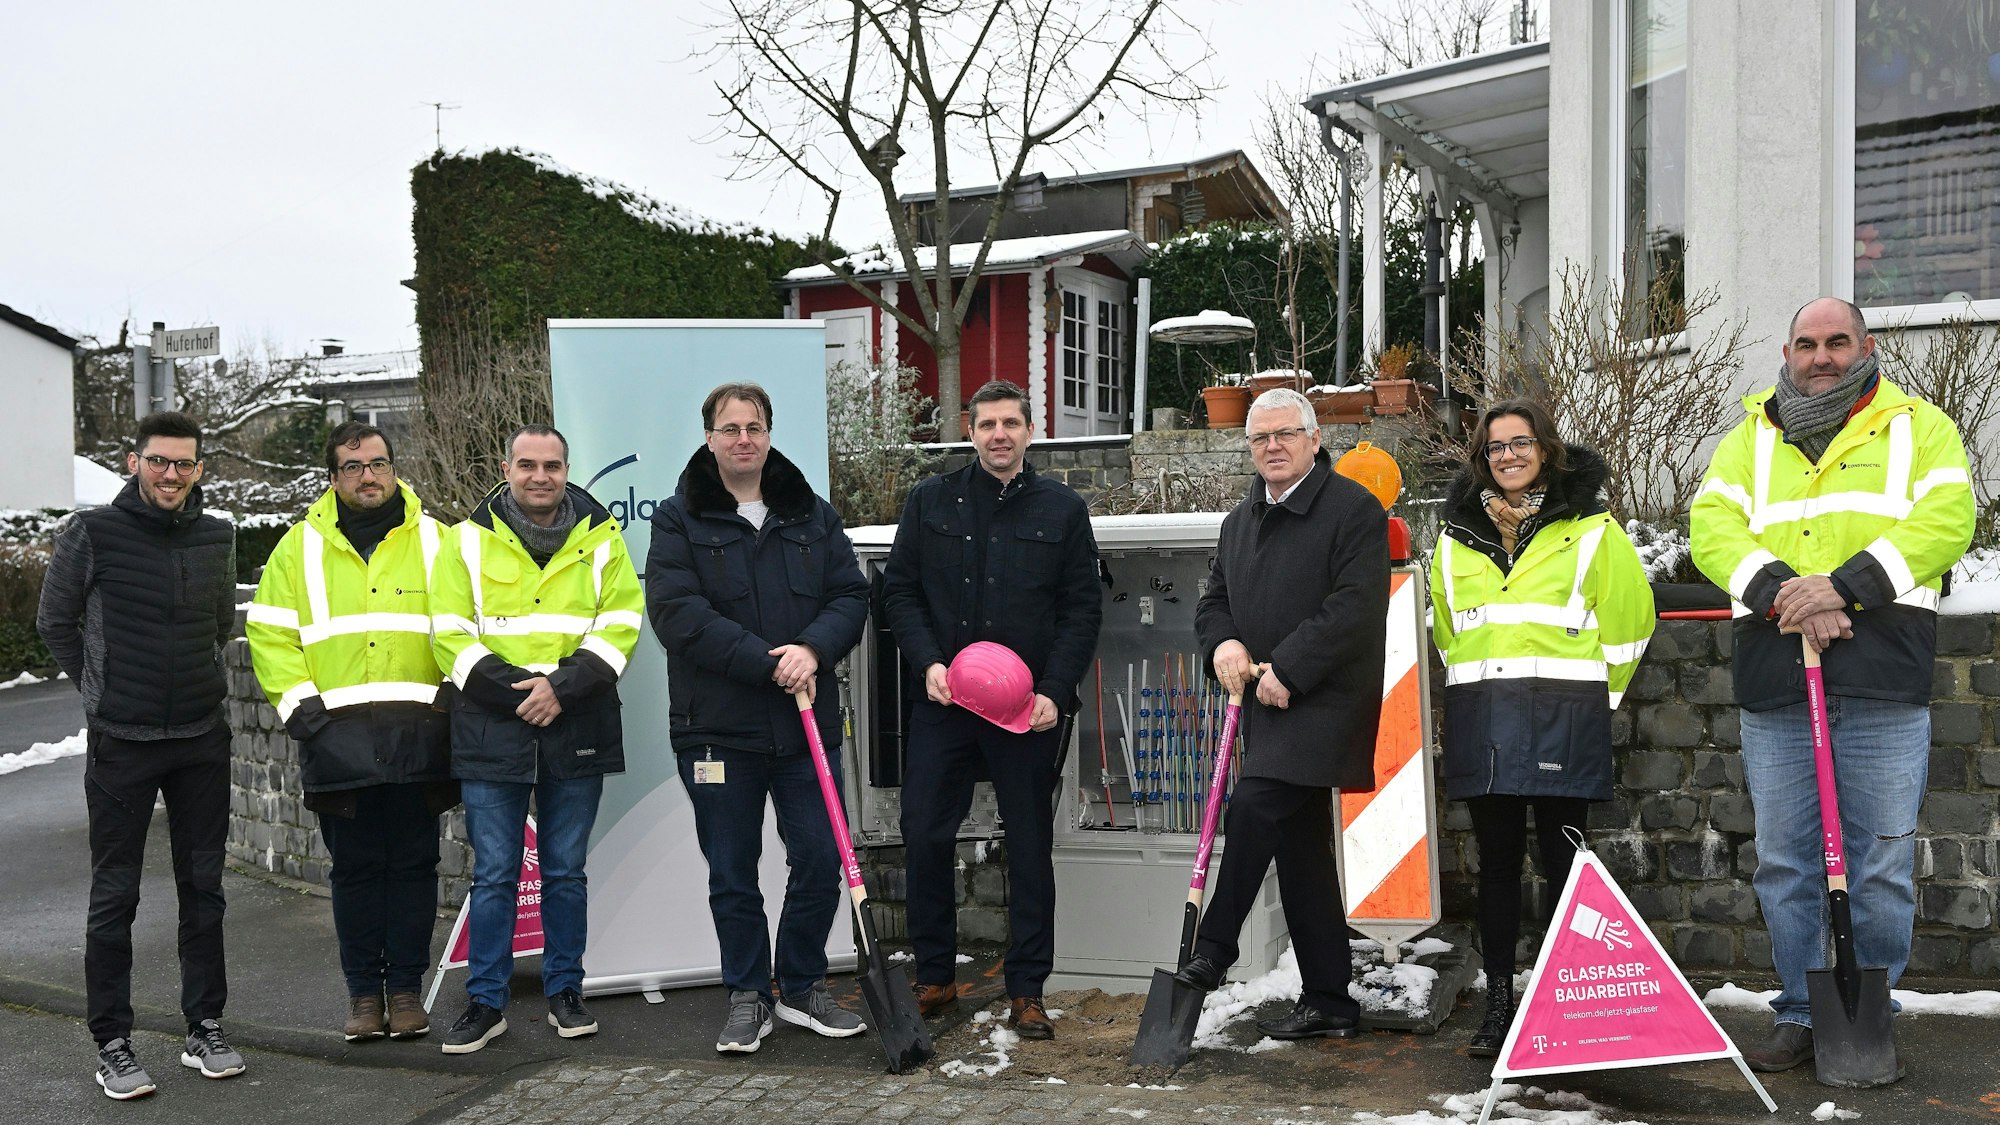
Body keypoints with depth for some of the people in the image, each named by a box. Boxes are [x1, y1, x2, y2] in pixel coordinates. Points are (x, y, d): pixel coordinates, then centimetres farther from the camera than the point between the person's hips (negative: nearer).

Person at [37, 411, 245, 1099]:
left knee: (203, 887, 9)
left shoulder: (216, 537, 5)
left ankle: (205, 1029, 20)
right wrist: (100, 689, 5)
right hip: (121, 743, -4)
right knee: (114, 894, 3)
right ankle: (112, 1045, 12)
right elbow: (55, 622, 5)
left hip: (202, 739, 4)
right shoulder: (91, 532, -7)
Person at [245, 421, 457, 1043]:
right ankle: (363, 991, 15)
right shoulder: (302, 546, 8)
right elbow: (270, 634, 6)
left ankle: (406, 986, 14)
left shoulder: (432, 538, 9)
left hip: (418, 734, 0)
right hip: (338, 735, 0)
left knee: (413, 863, 4)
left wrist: (454, 697, 1)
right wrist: (300, 706, -3)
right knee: (354, 866, 5)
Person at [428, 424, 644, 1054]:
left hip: (576, 730, 1)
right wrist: (516, 691, -13)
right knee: (494, 876, 4)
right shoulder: (469, 541, 4)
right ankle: (485, 1002, 14)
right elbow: (450, 634, -1)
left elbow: (619, 625, -1)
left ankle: (564, 992, 22)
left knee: (566, 871, 10)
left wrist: (561, 686, -15)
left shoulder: (601, 539, 6)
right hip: (491, 731, -1)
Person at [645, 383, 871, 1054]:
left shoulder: (813, 516, 11)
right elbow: (678, 614, -13)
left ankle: (803, 989, 23)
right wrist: (771, 664, -18)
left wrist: (813, 649, -17)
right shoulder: (679, 521, -1)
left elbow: (851, 595, 5)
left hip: (808, 723, 3)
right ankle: (748, 998, 22)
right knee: (732, 876, 7)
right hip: (717, 726, -2)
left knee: (820, 862, 5)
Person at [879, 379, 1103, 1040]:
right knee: (925, 836, 2)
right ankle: (934, 977, 19)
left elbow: (1082, 610, 3)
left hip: (1029, 706, -1)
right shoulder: (932, 502, 7)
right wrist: (929, 663, -8)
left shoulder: (1063, 510, 5)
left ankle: (1026, 992, 16)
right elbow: (899, 591, 7)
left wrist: (1054, 691, -8)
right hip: (943, 700, 1)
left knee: (1030, 847, 5)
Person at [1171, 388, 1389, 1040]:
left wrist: (1286, 671, -19)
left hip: (1324, 701, -8)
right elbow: (1214, 601, 21)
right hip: (1269, 708, 8)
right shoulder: (1239, 522, 17)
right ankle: (1329, 1003, 17)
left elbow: (1355, 607, -16)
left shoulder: (1353, 509, -6)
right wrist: (1222, 644, -2)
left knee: (1252, 805, -23)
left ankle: (1214, 950, -8)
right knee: (1300, 846, 9)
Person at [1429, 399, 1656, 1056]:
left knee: (1563, 860, -3)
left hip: (1562, 721, -3)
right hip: (1479, 723, 3)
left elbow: (1628, 619, 6)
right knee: (1496, 861, 6)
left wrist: (1593, 696, 6)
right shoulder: (1456, 537, 14)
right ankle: (1499, 1005, 12)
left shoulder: (1590, 530, 3)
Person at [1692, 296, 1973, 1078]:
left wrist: (1843, 586, -17)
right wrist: (1783, 592, -15)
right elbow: (1712, 528, 2)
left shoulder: (1920, 427, 11)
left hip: (1883, 686, -2)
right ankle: (1800, 1014, 18)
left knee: (1882, 866, 1)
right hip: (1774, 688, 2)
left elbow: (1944, 522, -5)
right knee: (1784, 864, 6)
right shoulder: (1750, 441, 17)